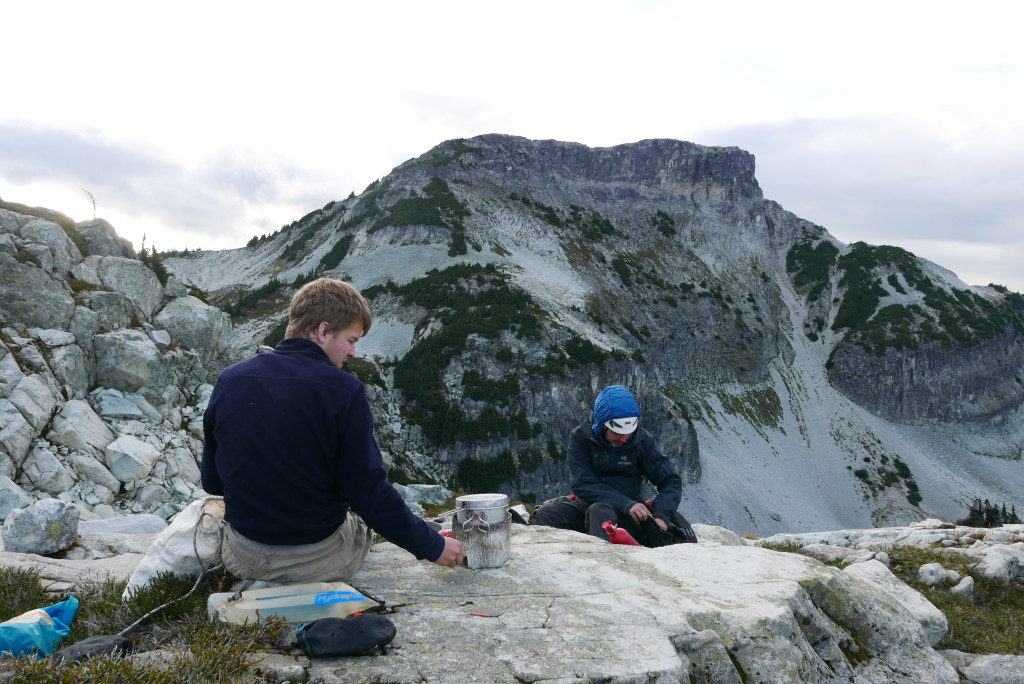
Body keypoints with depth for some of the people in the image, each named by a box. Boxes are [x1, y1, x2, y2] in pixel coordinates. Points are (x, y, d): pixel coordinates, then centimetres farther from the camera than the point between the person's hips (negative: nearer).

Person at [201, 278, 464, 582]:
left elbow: (211, 482, 3)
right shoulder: (344, 390, -19)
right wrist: (434, 546, -6)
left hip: (243, 559, 4)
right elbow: (370, 493, -18)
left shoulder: (229, 380, -6)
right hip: (321, 562, -3)